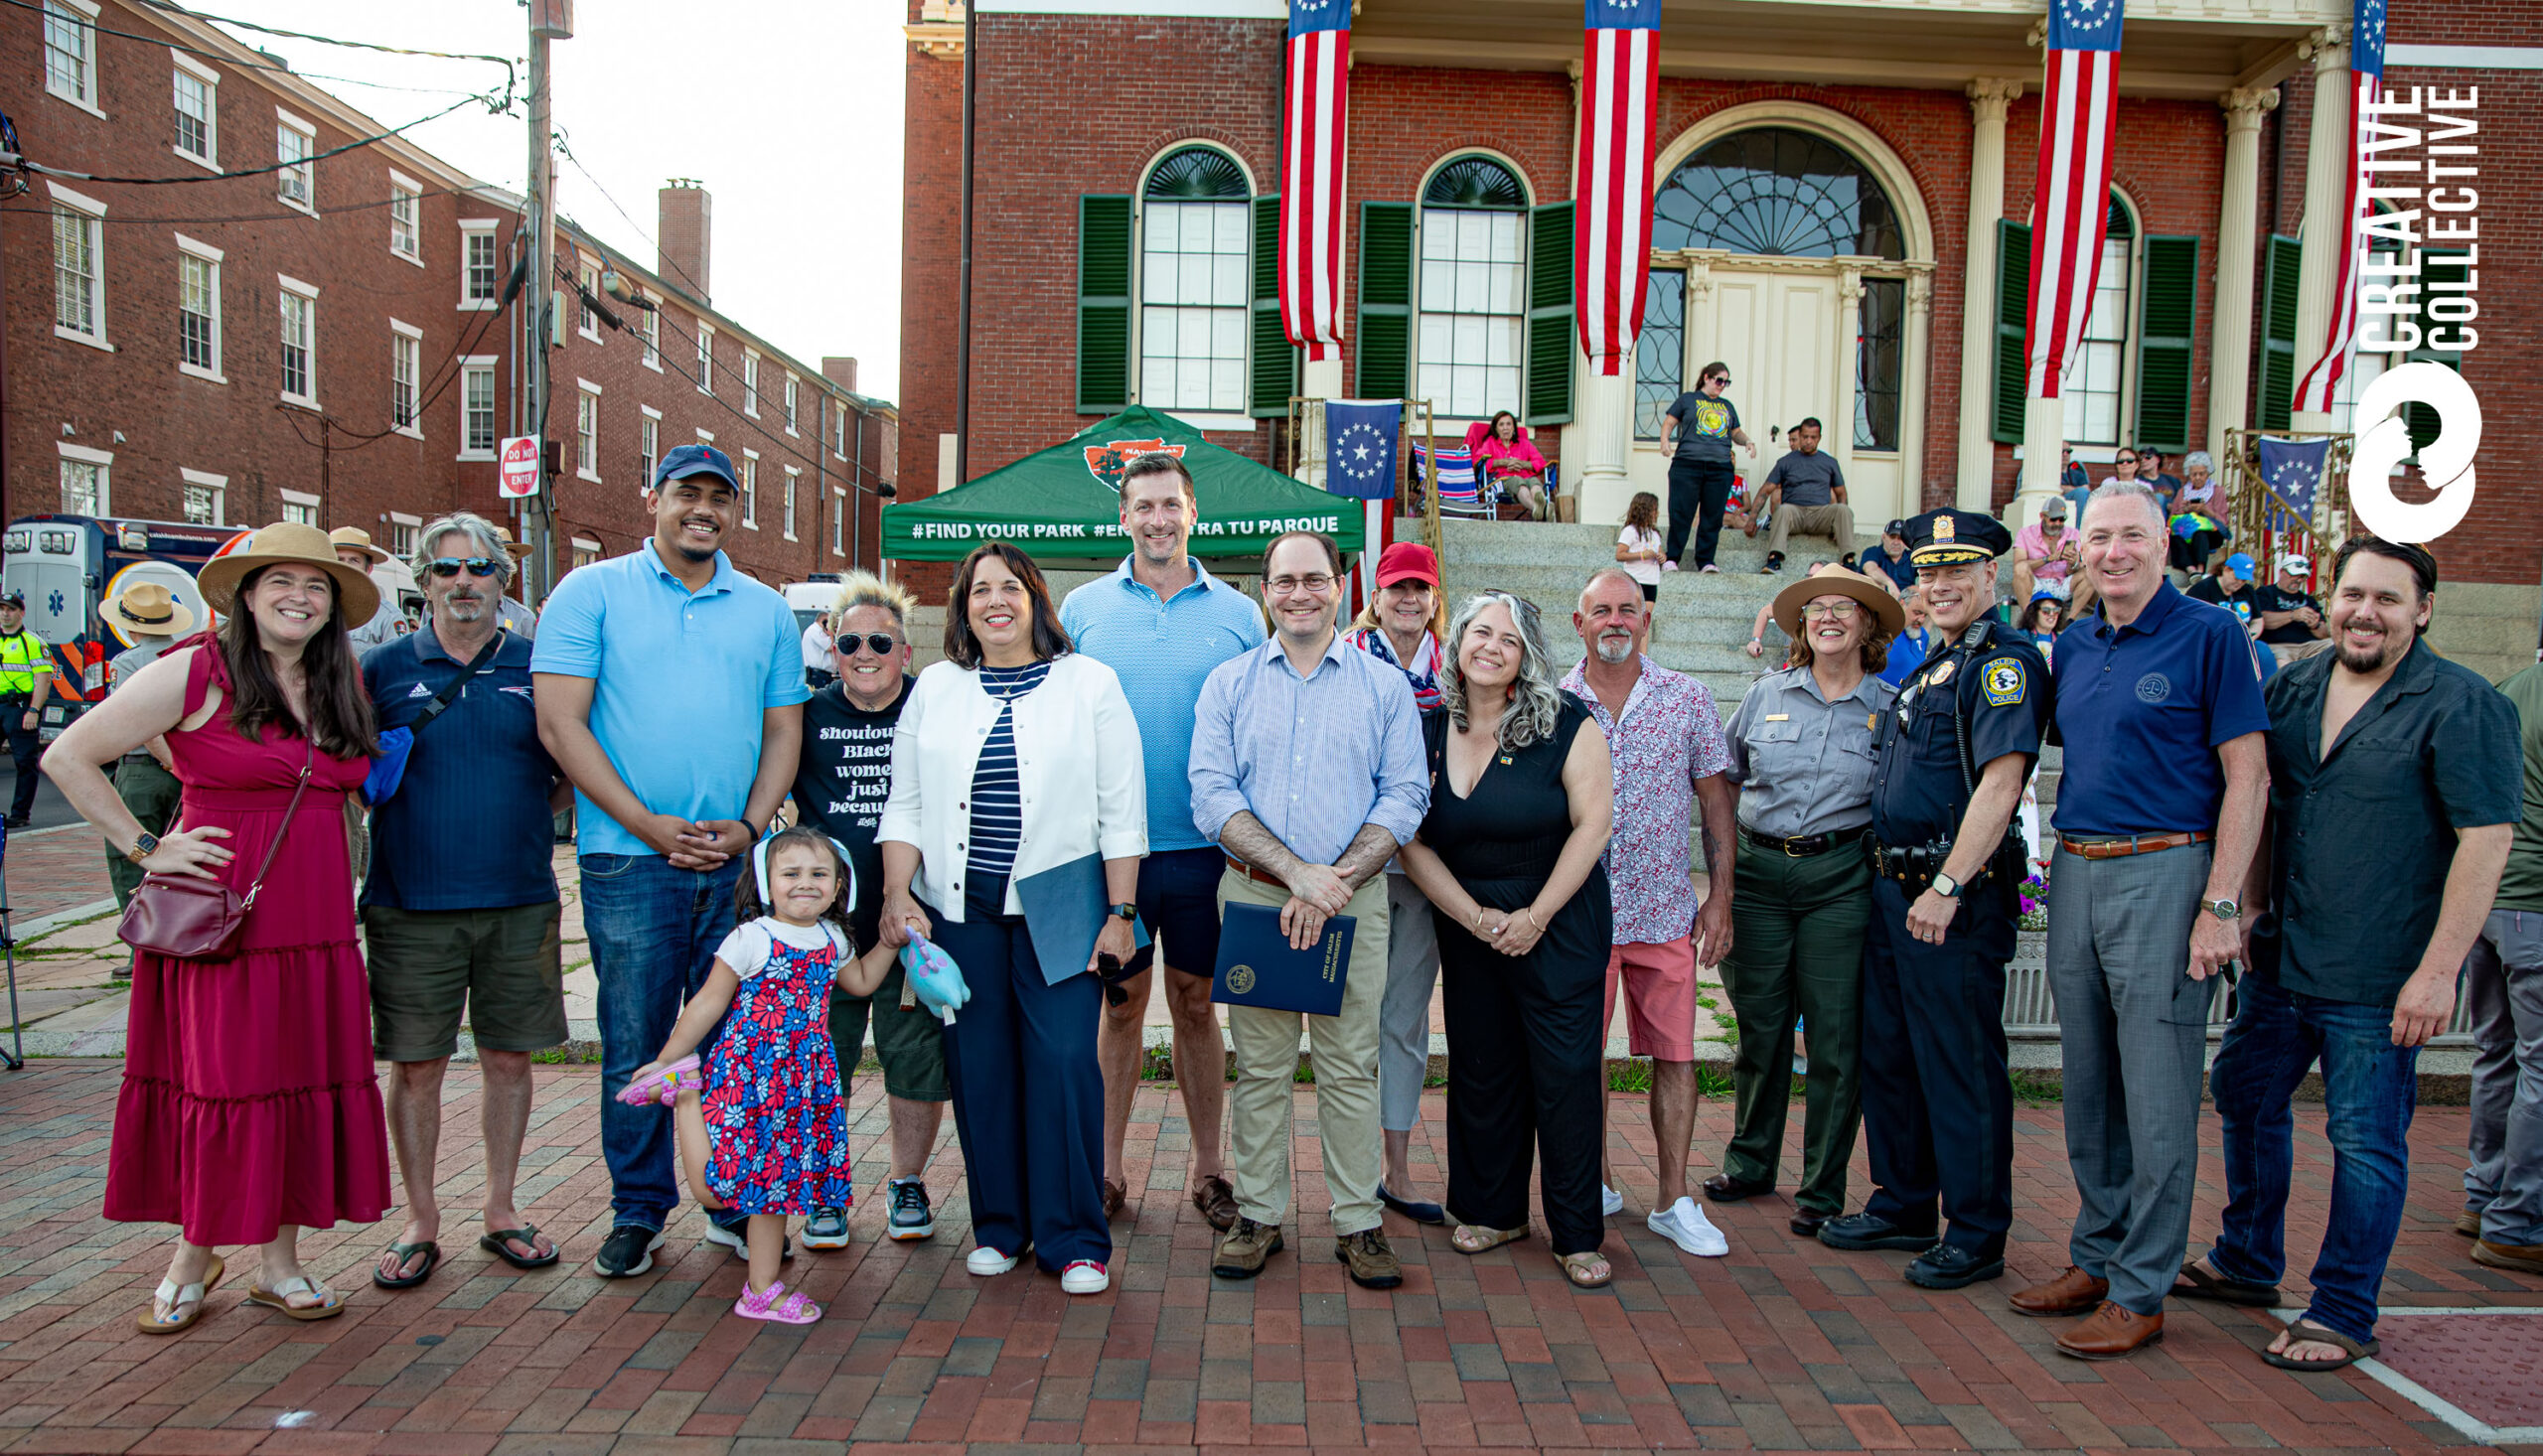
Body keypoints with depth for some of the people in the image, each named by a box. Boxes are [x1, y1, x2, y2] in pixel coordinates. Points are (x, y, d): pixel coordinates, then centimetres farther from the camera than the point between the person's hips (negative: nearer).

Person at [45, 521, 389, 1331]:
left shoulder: (344, 686, 11)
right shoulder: (195, 673, -6)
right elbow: (68, 758, -4)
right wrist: (146, 850, -6)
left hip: (317, 920, 5)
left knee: (302, 1079, 7)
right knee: (217, 1081, 2)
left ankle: (278, 1264, 19)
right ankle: (193, 1259, 21)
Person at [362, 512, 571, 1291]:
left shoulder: (538, 666, 5)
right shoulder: (383, 666, 3)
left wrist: (538, 807, -5)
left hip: (520, 903, 1)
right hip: (412, 905, -1)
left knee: (509, 1058, 9)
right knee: (416, 1065, 5)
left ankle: (501, 1210, 24)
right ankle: (420, 1221, 20)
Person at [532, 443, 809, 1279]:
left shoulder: (766, 611, 13)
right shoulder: (591, 593, 3)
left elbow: (783, 731, 13)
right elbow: (560, 723, -4)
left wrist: (750, 825, -5)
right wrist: (648, 824, -12)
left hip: (740, 861, 3)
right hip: (629, 861, -2)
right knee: (635, 1047, 4)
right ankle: (637, 1212, 19)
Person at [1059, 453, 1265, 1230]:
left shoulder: (1237, 613, 4)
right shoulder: (1084, 608, 4)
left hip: (1202, 846, 0)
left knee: (1195, 1003, 9)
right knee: (1121, 1003, 8)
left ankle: (1208, 1167, 21)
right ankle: (1108, 1166, 21)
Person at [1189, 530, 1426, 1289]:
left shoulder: (1385, 686, 7)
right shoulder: (1229, 683, 7)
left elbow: (1404, 796, 0)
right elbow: (1211, 795, -3)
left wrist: (1335, 882, -13)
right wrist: (1299, 871, -14)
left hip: (1354, 896, 0)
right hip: (1253, 894, 1)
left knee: (1351, 1068, 3)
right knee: (1260, 1067, 7)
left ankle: (1359, 1223, 13)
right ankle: (1257, 1216, 18)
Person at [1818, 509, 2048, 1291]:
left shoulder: (2006, 661, -12)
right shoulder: (1931, 666, 17)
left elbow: (2000, 781, -21)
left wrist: (1947, 887, -23)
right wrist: (1891, 880, 16)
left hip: (1955, 898, -9)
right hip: (1893, 887, 9)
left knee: (1960, 1065, -1)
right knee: (1888, 1052, 15)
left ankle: (1976, 1235, 12)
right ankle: (1902, 1205, 28)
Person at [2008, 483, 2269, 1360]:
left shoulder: (2209, 635, -5)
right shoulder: (2073, 648, 13)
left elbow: (2247, 777, -9)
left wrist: (2221, 905, -14)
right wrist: (2062, 871, 12)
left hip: (2163, 874, -6)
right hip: (2075, 873, 7)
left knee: (2156, 1098, -2)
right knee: (2089, 1088, 13)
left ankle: (2141, 1289, 8)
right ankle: (2096, 1259, 25)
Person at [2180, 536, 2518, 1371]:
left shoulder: (2462, 706, -11)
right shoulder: (2293, 689, 7)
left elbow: (2487, 840, -15)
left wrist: (2437, 971, -19)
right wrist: (2251, 909, 12)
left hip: (2379, 980, -7)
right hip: (2281, 959, 7)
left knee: (2365, 1141, 2)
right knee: (2244, 1098, 17)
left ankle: (2344, 1314, 16)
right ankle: (2246, 1263, 37)